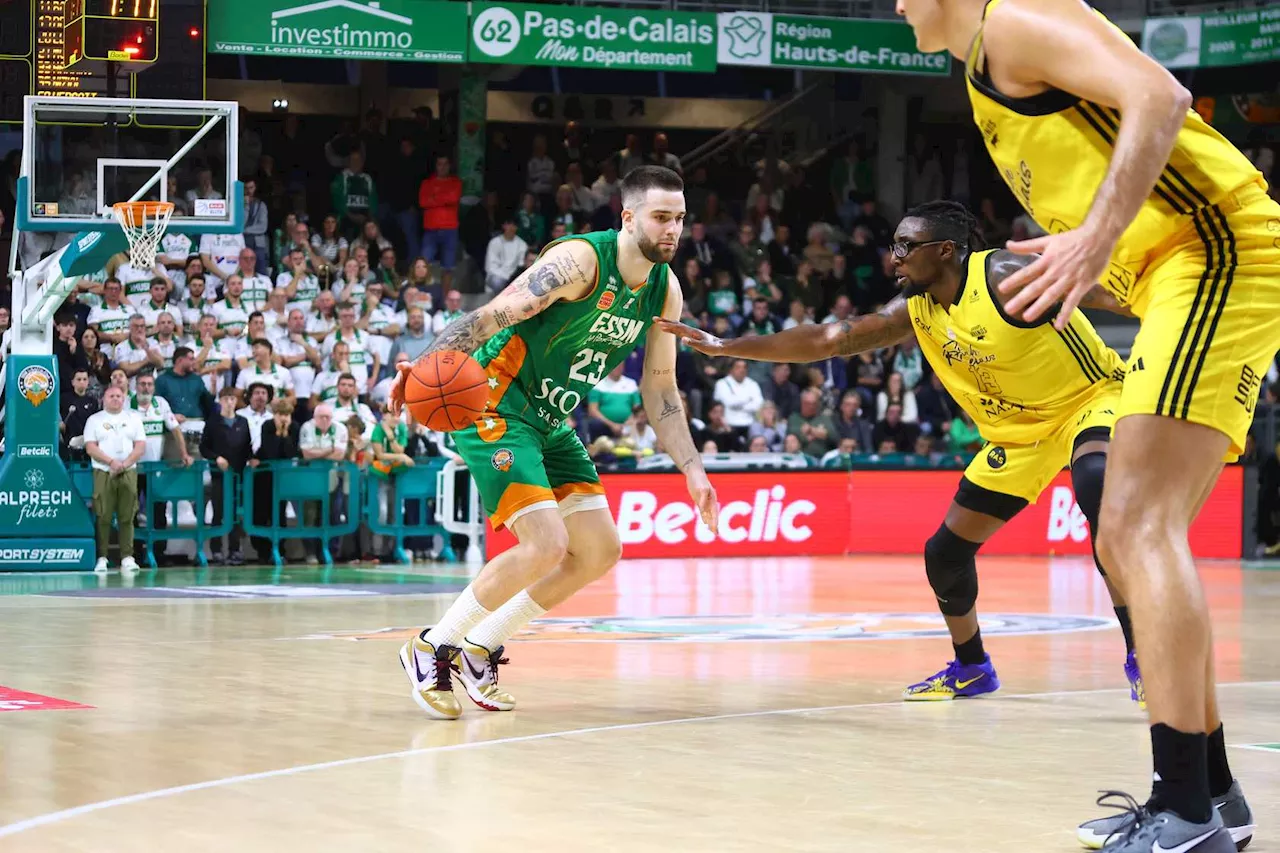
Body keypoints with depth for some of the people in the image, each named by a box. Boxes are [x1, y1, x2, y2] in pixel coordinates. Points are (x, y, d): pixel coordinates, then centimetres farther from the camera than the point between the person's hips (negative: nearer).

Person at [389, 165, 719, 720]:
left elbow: (659, 389, 13)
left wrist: (692, 469, 8)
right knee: (546, 546, -21)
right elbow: (493, 314, -30)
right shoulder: (581, 261, -21)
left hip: (551, 424, 9)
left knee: (600, 551, 5)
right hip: (494, 408, -9)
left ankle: (480, 650, 16)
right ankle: (431, 649, -4)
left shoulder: (664, 290, 3)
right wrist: (429, 364, -46)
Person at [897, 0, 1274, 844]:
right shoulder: (994, 71, 24)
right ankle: (1210, 792, 15)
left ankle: (1188, 818, -22)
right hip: (1195, 269, 10)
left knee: (1141, 526, -18)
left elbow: (1159, 96, -19)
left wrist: (1097, 236, -29)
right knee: (1131, 537, 11)